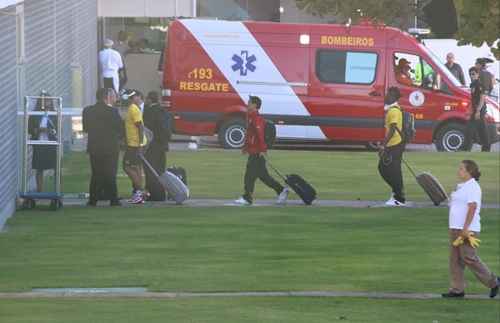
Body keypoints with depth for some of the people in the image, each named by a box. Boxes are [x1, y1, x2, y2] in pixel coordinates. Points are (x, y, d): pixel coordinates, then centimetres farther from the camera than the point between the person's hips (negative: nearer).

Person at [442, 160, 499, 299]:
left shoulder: (473, 187, -14)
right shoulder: (462, 186, 17)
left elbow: (472, 207, -21)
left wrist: (465, 228, -26)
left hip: (468, 229, -10)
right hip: (455, 228, 10)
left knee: (469, 258, -8)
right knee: (455, 259, 7)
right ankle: (457, 289, 9)